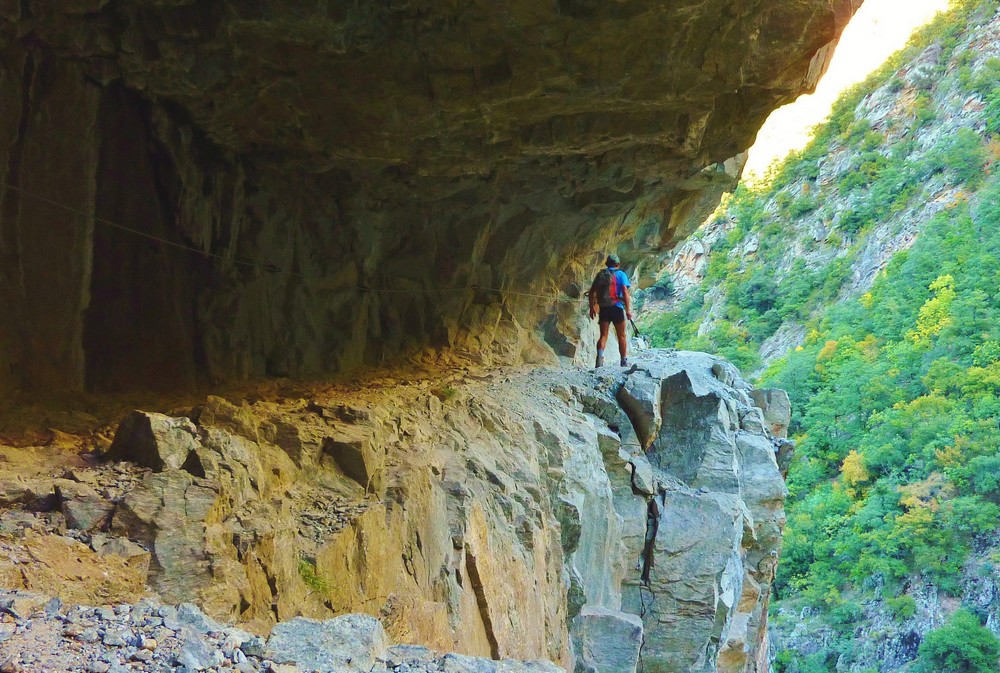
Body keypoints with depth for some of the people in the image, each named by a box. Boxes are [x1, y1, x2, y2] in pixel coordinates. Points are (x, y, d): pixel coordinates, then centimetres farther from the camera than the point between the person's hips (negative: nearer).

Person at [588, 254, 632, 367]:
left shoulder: (600, 274, 12)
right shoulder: (620, 274, 1)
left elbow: (592, 292, 8)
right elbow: (625, 292, -9)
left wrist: (592, 307, 15)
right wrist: (628, 310, -10)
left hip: (603, 308, 2)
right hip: (616, 307, -2)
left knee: (603, 335, 2)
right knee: (621, 336, 9)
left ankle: (600, 356, -23)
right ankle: (624, 361, 12)